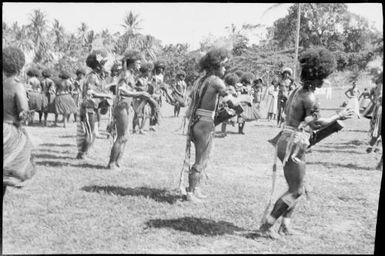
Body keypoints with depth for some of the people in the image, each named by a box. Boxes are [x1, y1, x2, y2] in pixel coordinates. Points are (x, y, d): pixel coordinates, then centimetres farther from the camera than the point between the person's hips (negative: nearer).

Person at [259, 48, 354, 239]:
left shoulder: (297, 90, 10)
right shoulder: (310, 97, -17)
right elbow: (316, 124, -15)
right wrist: (339, 117, -7)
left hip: (284, 139, 9)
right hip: (294, 144, -9)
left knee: (295, 188, 19)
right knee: (296, 191, 2)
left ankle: (285, 225, 22)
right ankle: (267, 225, 4)